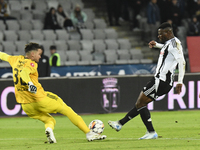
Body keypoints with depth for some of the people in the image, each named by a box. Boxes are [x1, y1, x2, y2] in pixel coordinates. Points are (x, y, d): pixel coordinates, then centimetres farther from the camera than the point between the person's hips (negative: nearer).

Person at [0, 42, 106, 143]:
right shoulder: (31, 64, -9)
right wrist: (29, 83, -49)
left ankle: (49, 128, -15)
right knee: (67, 110, 6)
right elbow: (24, 72, -31)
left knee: (49, 120, 22)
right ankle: (89, 133, 3)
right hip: (39, 99, -8)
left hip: (26, 106, 8)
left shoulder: (16, 60, 13)